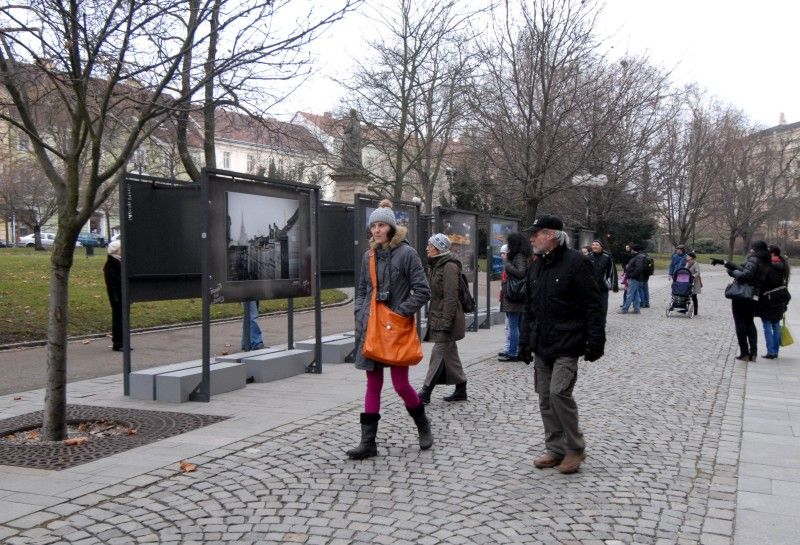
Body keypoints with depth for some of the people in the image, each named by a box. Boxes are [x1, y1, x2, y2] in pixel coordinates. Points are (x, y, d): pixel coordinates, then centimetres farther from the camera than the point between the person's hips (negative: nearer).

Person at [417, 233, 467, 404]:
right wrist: (431, 317, 18)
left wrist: (446, 321, -21)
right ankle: (461, 390, 21)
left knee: (438, 354, -5)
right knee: (450, 354, 13)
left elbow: (451, 297, -19)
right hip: (436, 317, 10)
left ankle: (425, 393, -2)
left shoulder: (449, 267, -14)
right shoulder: (434, 266, 15)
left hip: (446, 318, -10)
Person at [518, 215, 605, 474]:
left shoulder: (575, 262, -10)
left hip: (567, 345, -7)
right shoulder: (536, 266, 13)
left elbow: (593, 305, -12)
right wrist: (525, 341, 15)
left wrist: (595, 342, -14)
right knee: (545, 398, 8)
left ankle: (575, 448, 4)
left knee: (559, 392, -14)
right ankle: (555, 449, 20)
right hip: (541, 346, 8)